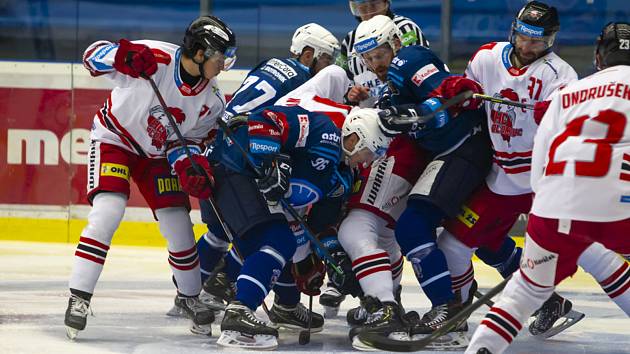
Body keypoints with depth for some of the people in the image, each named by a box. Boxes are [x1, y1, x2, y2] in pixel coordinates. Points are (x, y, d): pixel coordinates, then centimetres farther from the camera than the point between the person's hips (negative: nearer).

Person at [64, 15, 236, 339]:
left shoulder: (212, 102, -11)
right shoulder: (155, 57, -27)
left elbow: (187, 140, -3)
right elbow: (93, 56, -22)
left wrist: (190, 165, -25)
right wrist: (122, 56, -43)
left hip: (158, 152, 5)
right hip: (114, 138, -5)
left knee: (179, 224, 1)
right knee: (108, 210, -23)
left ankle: (189, 296, 24)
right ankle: (78, 297, -17)